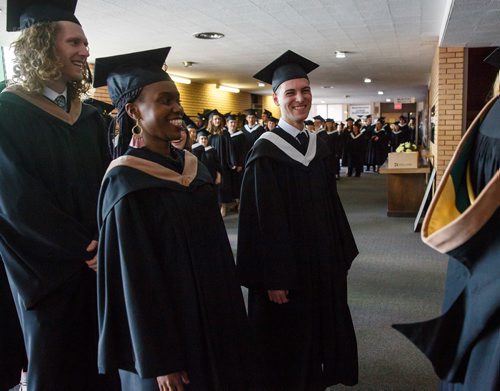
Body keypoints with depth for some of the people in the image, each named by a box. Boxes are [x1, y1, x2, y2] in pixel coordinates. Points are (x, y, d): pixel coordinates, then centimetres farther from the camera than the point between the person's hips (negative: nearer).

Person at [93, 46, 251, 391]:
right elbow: (135, 279, -17)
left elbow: (218, 248, 9)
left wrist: (231, 316, 11)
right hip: (167, 328, -7)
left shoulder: (193, 167, 3)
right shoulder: (125, 182, -17)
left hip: (212, 317, 7)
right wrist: (159, 363, -15)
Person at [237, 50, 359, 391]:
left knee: (322, 332, 18)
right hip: (286, 268, -6)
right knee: (287, 342, 8)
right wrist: (273, 279, -16)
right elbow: (261, 220, -15)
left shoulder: (320, 147, 6)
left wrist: (342, 260, 9)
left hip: (324, 265, 6)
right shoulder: (266, 152, -13)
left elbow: (333, 206, 11)